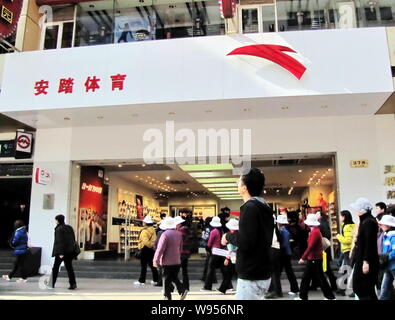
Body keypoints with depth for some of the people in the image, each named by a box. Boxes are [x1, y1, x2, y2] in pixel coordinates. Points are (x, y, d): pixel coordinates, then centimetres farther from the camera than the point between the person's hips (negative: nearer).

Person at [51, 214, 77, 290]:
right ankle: (73, 284, 0)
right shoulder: (69, 228, 7)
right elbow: (73, 239, 11)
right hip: (70, 251, 6)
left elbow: (59, 241, -18)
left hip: (61, 251, -6)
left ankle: (52, 284, 21)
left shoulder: (59, 229, -12)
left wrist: (60, 253, -19)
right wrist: (72, 248, 17)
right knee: (69, 267, 8)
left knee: (55, 267, 11)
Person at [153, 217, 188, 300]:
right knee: (174, 278, 18)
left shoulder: (165, 234, -16)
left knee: (167, 280, 5)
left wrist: (156, 260, -12)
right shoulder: (179, 234, 6)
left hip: (167, 262, -6)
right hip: (177, 261, 6)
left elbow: (160, 249, -18)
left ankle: (167, 296, 12)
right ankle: (183, 290, 2)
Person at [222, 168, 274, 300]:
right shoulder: (264, 207, 12)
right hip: (262, 272, 10)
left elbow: (245, 242, -26)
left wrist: (229, 236, -9)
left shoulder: (250, 207, -18)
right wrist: (235, 236, 13)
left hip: (251, 276, -10)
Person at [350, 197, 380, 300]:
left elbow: (369, 244, -21)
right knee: (367, 288, 15)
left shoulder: (368, 222, -17)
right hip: (362, 259, 10)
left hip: (366, 261, -10)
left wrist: (366, 261, -22)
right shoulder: (365, 221, 11)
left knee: (360, 287, -3)